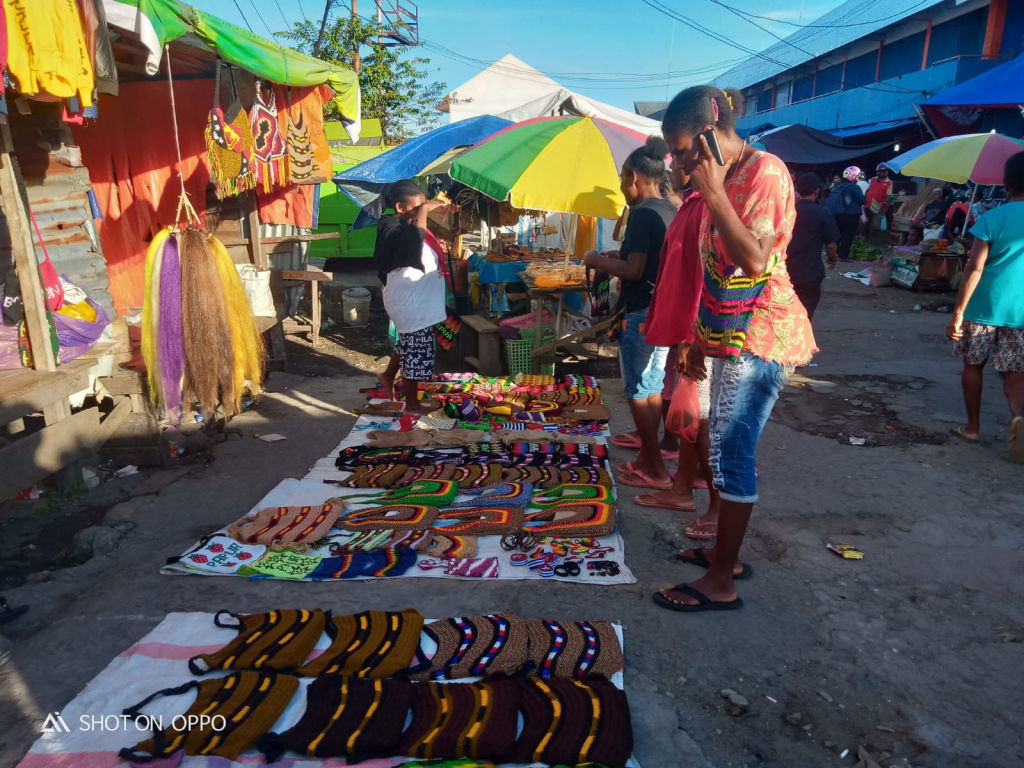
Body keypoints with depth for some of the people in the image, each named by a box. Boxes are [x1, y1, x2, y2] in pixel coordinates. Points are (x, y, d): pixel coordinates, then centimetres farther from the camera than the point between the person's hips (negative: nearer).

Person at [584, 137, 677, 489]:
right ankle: (647, 454, 27)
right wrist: (616, 258, 19)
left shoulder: (642, 213, -16)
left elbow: (634, 270, -21)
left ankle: (655, 470, 5)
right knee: (652, 387, 16)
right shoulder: (670, 211, 11)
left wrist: (598, 260, -6)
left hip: (640, 314, -9)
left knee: (638, 393, -1)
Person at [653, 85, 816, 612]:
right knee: (728, 449, 15)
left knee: (730, 454, -6)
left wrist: (713, 192, -22)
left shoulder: (765, 172, -12)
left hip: (759, 336, -9)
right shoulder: (725, 178, 14)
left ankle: (721, 583, 5)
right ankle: (726, 553, 29)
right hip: (731, 334, 9)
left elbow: (756, 259, -25)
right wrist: (702, 337, 19)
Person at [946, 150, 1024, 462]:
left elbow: (975, 269, -14)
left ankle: (972, 427, 22)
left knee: (973, 365, 15)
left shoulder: (992, 218, -9)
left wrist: (957, 313, -12)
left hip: (984, 307, -2)